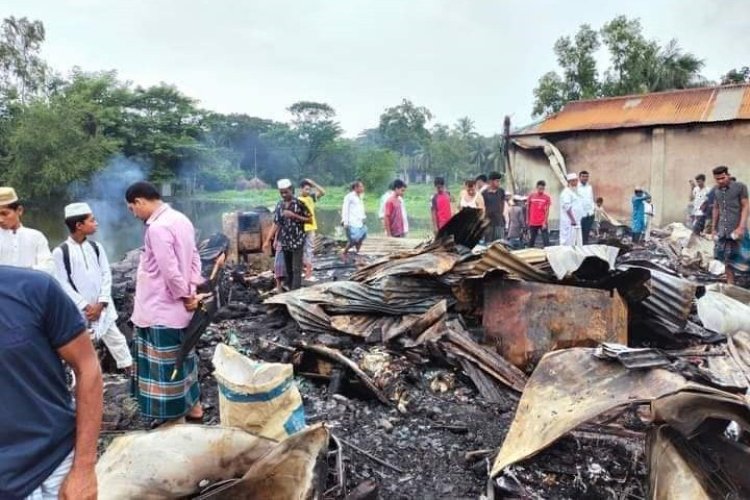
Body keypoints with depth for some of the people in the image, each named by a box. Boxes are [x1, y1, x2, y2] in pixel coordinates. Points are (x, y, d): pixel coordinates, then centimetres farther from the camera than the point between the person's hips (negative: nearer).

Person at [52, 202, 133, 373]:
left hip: (102, 308, 3)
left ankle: (131, 372, 22)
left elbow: (106, 275, 3)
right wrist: (85, 306, -13)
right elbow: (63, 283, -10)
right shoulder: (60, 252, -9)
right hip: (77, 311, -3)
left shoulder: (96, 247, 4)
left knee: (116, 340, 10)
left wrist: (100, 303, -8)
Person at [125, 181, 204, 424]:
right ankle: (193, 406, 32)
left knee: (166, 365, 3)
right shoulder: (180, 219, 7)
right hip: (179, 307, 9)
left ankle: (176, 418, 14)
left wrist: (186, 296, -11)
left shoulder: (157, 227, -22)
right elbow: (194, 257, 10)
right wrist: (193, 292, 6)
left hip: (162, 309, -9)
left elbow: (170, 271, -24)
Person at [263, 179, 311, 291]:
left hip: (297, 241, -5)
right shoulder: (279, 205, 5)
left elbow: (309, 219, -6)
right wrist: (268, 240, 3)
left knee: (296, 269, -6)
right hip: (285, 241, 5)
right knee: (288, 269, 12)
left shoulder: (299, 203, -8)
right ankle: (289, 290, 23)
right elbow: (276, 223, 7)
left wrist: (294, 215, -17)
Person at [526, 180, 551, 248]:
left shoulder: (547, 197, -2)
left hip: (543, 223, -2)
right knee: (531, 241, 9)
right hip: (532, 223, 2)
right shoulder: (531, 196, 2)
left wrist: (545, 222, -13)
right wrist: (528, 220, 10)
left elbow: (547, 210, -4)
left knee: (546, 241, -5)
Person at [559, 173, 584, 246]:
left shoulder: (575, 192, 18)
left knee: (578, 244, 11)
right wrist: (573, 220, -22)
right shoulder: (566, 192, -11)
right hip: (569, 223, -10)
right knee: (569, 244, -8)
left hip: (576, 223, 10)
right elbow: (567, 207, -19)